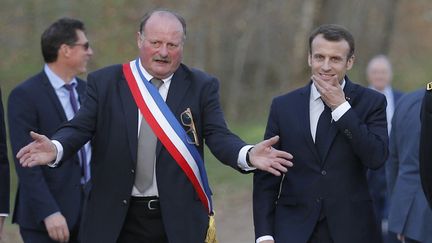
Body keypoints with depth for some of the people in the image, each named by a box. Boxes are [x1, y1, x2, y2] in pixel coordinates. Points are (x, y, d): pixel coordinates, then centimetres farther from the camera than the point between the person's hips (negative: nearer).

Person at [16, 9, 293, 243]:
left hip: (179, 219, 0)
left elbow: (218, 136, -6)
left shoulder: (201, 86, 3)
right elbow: (80, 127, -3)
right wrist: (55, 148, -27)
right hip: (116, 219, 0)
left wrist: (248, 155, -28)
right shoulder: (105, 82, 4)